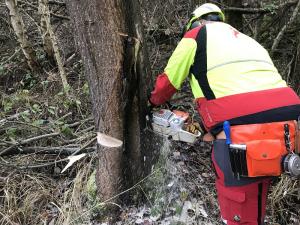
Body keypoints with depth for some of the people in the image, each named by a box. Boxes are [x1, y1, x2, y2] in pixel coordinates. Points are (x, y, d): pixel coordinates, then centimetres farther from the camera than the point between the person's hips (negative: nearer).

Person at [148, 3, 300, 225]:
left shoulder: (196, 34, 14)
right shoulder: (245, 40, 32)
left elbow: (169, 81, 23)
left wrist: (153, 102, 42)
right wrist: (214, 129, 36)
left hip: (242, 135, -7)